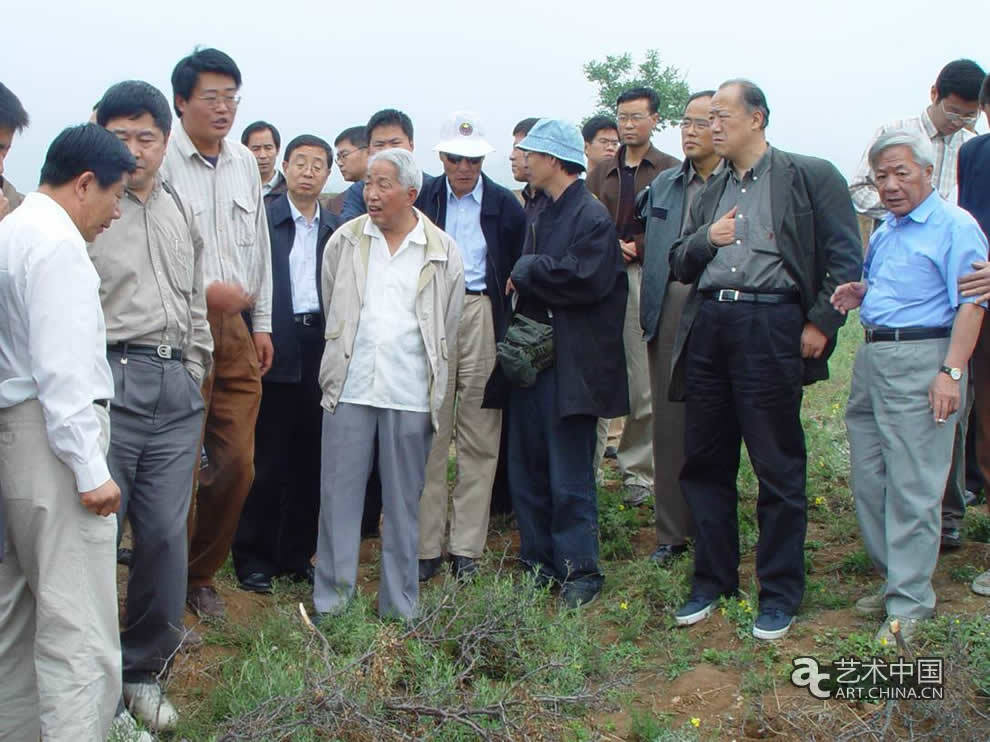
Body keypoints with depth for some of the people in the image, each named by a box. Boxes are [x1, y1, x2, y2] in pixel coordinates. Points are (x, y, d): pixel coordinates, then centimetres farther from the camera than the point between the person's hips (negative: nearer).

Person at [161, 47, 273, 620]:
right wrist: (204, 290, -14)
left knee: (237, 464, 6)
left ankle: (201, 573, 24)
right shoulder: (160, 162, -8)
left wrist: (262, 323, 16)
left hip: (236, 327, 6)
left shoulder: (245, 163, 13)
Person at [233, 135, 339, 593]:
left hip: (320, 354, 4)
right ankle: (253, 557, 14)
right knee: (267, 460, 2)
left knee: (310, 460, 9)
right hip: (275, 352, -4)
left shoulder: (336, 230, 12)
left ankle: (296, 555, 20)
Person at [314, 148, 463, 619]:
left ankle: (399, 607, 19)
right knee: (339, 496, 3)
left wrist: (436, 392, 11)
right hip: (350, 389, 1)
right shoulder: (344, 241, 5)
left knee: (403, 502, 8)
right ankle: (331, 603, 14)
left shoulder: (442, 253, 2)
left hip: (411, 395, -1)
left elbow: (448, 330, 9)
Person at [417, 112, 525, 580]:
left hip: (483, 316, 0)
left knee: (479, 436, 2)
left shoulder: (504, 204, 6)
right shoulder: (422, 199, 6)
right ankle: (427, 544, 8)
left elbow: (516, 270, 8)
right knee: (429, 434, 0)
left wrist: (508, 328, 2)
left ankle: (467, 546, 11)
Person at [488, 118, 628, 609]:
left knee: (569, 478, -3)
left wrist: (527, 270, -11)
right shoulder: (539, 218, 15)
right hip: (531, 360, 8)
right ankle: (539, 564, 22)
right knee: (526, 472, 12)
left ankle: (580, 571, 9)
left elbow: (586, 279, -22)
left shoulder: (592, 217, -9)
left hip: (570, 365, -8)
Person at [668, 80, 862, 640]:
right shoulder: (712, 191, 20)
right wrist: (705, 239, 1)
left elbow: (845, 256, -3)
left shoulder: (810, 177, 2)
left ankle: (781, 594, 13)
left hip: (770, 326, -6)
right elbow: (679, 266, 21)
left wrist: (821, 322, -11)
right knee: (705, 463, 10)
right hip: (707, 329, 6)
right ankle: (713, 581, 23)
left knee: (779, 467, 1)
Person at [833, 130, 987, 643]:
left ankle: (909, 602, 3)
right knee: (868, 480, 11)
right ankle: (894, 578, 25)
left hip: (920, 360, -9)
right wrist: (859, 294, 9)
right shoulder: (885, 231, 18)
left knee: (912, 487, -5)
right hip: (871, 359, 9)